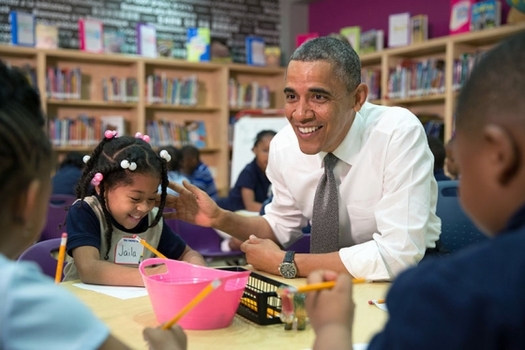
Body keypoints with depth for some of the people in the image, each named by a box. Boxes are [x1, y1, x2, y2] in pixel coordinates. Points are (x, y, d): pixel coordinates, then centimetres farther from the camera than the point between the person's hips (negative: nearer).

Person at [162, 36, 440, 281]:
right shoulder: (283, 146, -10)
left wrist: (286, 264, -24)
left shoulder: (399, 134, -25)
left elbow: (399, 254, -29)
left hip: (410, 270, -3)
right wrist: (220, 218, -11)